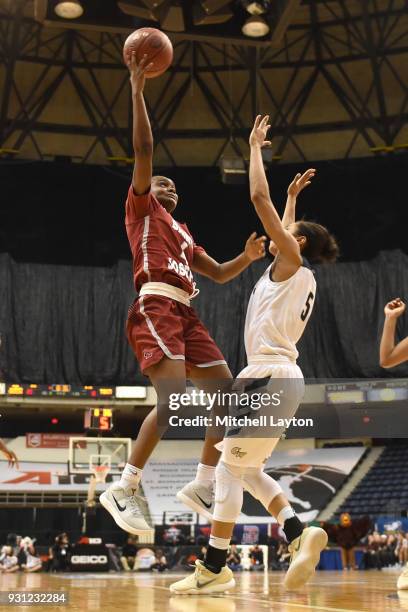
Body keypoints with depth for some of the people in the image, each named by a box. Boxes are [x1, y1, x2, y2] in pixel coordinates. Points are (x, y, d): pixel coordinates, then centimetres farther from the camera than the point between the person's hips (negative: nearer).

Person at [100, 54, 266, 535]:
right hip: (155, 308, -8)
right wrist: (137, 88, 1)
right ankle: (123, 489, -18)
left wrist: (247, 257, 10)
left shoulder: (182, 232, 31)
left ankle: (203, 485, 9)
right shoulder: (140, 207, 13)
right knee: (173, 397, -24)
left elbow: (218, 274, 29)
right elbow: (143, 150, 2)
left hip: (184, 313, 8)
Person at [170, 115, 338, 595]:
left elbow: (259, 197, -7)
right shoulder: (297, 273, 19)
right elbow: (285, 230, 41)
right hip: (279, 377, 9)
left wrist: (255, 146, 2)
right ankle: (299, 534, 5)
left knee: (230, 469, -5)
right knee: (247, 470, 13)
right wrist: (294, 195, 45)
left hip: (270, 375, -9)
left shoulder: (293, 264, -4)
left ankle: (214, 568, 0)